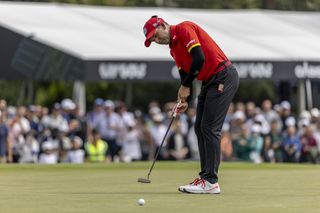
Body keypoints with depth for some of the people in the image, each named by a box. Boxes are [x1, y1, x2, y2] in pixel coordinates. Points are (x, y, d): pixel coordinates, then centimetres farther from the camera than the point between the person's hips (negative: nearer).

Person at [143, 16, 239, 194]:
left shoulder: (184, 29, -12)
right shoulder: (174, 49, 17)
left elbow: (199, 59, -21)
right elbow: (185, 75, 17)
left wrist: (185, 86, -12)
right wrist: (185, 100, 1)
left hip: (223, 77, -10)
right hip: (209, 82, 10)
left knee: (209, 129, -11)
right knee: (200, 128, 10)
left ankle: (211, 182, -11)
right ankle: (205, 176, 13)